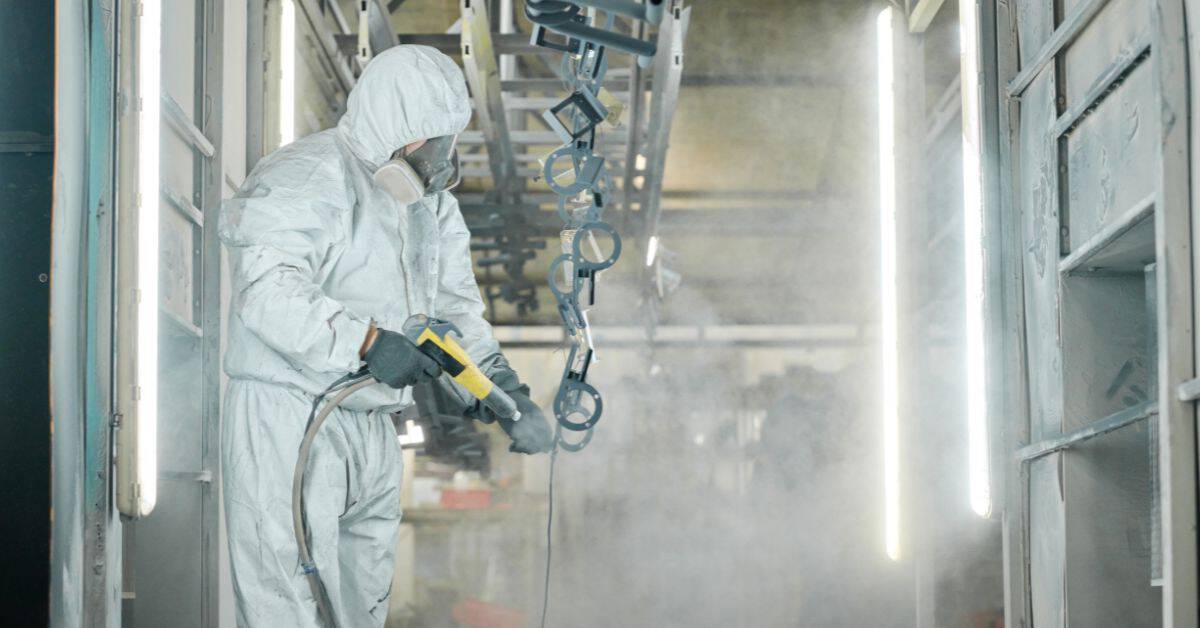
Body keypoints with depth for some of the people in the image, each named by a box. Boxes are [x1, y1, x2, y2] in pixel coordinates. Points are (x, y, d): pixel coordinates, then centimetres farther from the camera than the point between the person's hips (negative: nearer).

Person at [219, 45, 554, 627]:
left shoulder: (431, 200, 14)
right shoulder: (307, 176, -14)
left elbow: (456, 301, 16)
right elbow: (266, 289, -26)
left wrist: (500, 383, 1)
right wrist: (367, 341, -30)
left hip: (371, 431, 9)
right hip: (285, 420, -9)